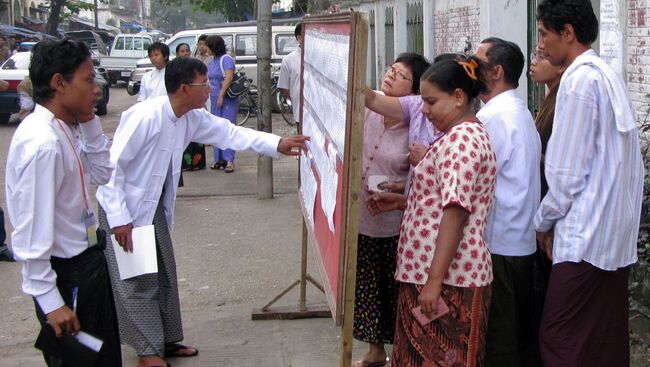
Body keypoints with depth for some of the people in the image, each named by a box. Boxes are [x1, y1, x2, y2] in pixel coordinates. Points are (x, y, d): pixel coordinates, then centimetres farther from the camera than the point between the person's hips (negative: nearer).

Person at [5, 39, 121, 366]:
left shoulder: (65, 129, 1)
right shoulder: (43, 144, -28)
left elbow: (101, 173, 12)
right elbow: (32, 233, -28)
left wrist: (89, 123, -1)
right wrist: (51, 302, -23)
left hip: (86, 261, 10)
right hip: (65, 274, -10)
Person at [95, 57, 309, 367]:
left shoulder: (192, 118, -3)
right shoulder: (146, 116, -27)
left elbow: (228, 132, 6)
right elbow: (111, 165, -25)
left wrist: (276, 144, -2)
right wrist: (119, 218, -25)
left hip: (155, 208, 8)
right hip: (124, 210, -8)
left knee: (165, 275, 14)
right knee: (137, 282, 1)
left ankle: (167, 340, 29)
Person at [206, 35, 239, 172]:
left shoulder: (226, 59, -10)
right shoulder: (212, 62, 16)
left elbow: (229, 77, -19)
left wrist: (221, 96, -21)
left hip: (227, 99, -9)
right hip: (215, 99, 9)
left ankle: (229, 160, -11)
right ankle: (219, 159, 15)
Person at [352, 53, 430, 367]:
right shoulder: (367, 108, -4)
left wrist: (395, 189, -23)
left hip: (395, 225, -5)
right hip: (363, 219, 6)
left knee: (395, 291, 9)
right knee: (368, 286, 19)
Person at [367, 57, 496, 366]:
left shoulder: (461, 138, -14)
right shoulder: (465, 135, 19)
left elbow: (456, 212, -23)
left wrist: (434, 280, -26)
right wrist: (401, 202, 18)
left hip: (448, 280, -10)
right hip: (437, 274, 10)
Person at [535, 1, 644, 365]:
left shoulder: (579, 80, -13)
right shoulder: (609, 76, 14)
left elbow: (566, 174, -15)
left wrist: (544, 222, 0)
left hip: (585, 239, -9)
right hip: (617, 238, 9)